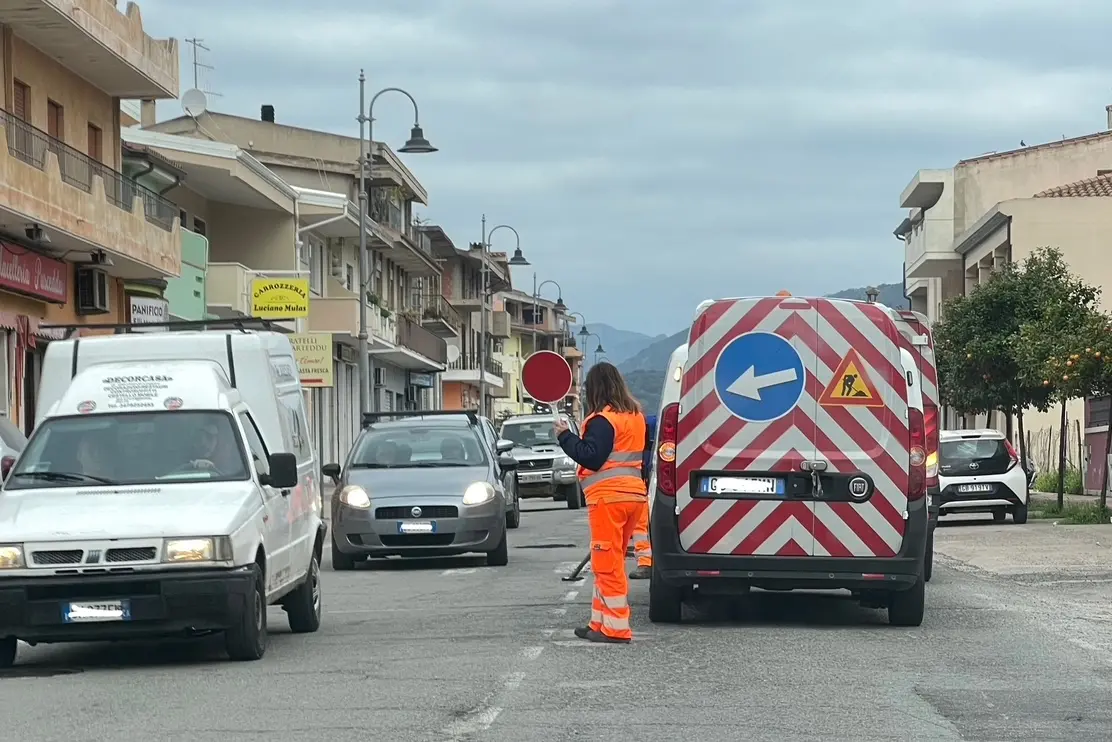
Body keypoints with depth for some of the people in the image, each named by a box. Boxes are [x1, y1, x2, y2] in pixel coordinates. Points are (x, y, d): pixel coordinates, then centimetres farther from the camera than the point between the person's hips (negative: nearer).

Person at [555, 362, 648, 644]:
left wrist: (565, 436, -9)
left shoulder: (603, 420, -13)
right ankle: (601, 622, 19)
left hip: (608, 497, -9)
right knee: (610, 562, 16)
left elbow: (591, 457, -19)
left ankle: (616, 628, -6)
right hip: (634, 493, 9)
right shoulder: (635, 416, 14)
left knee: (608, 563, -5)